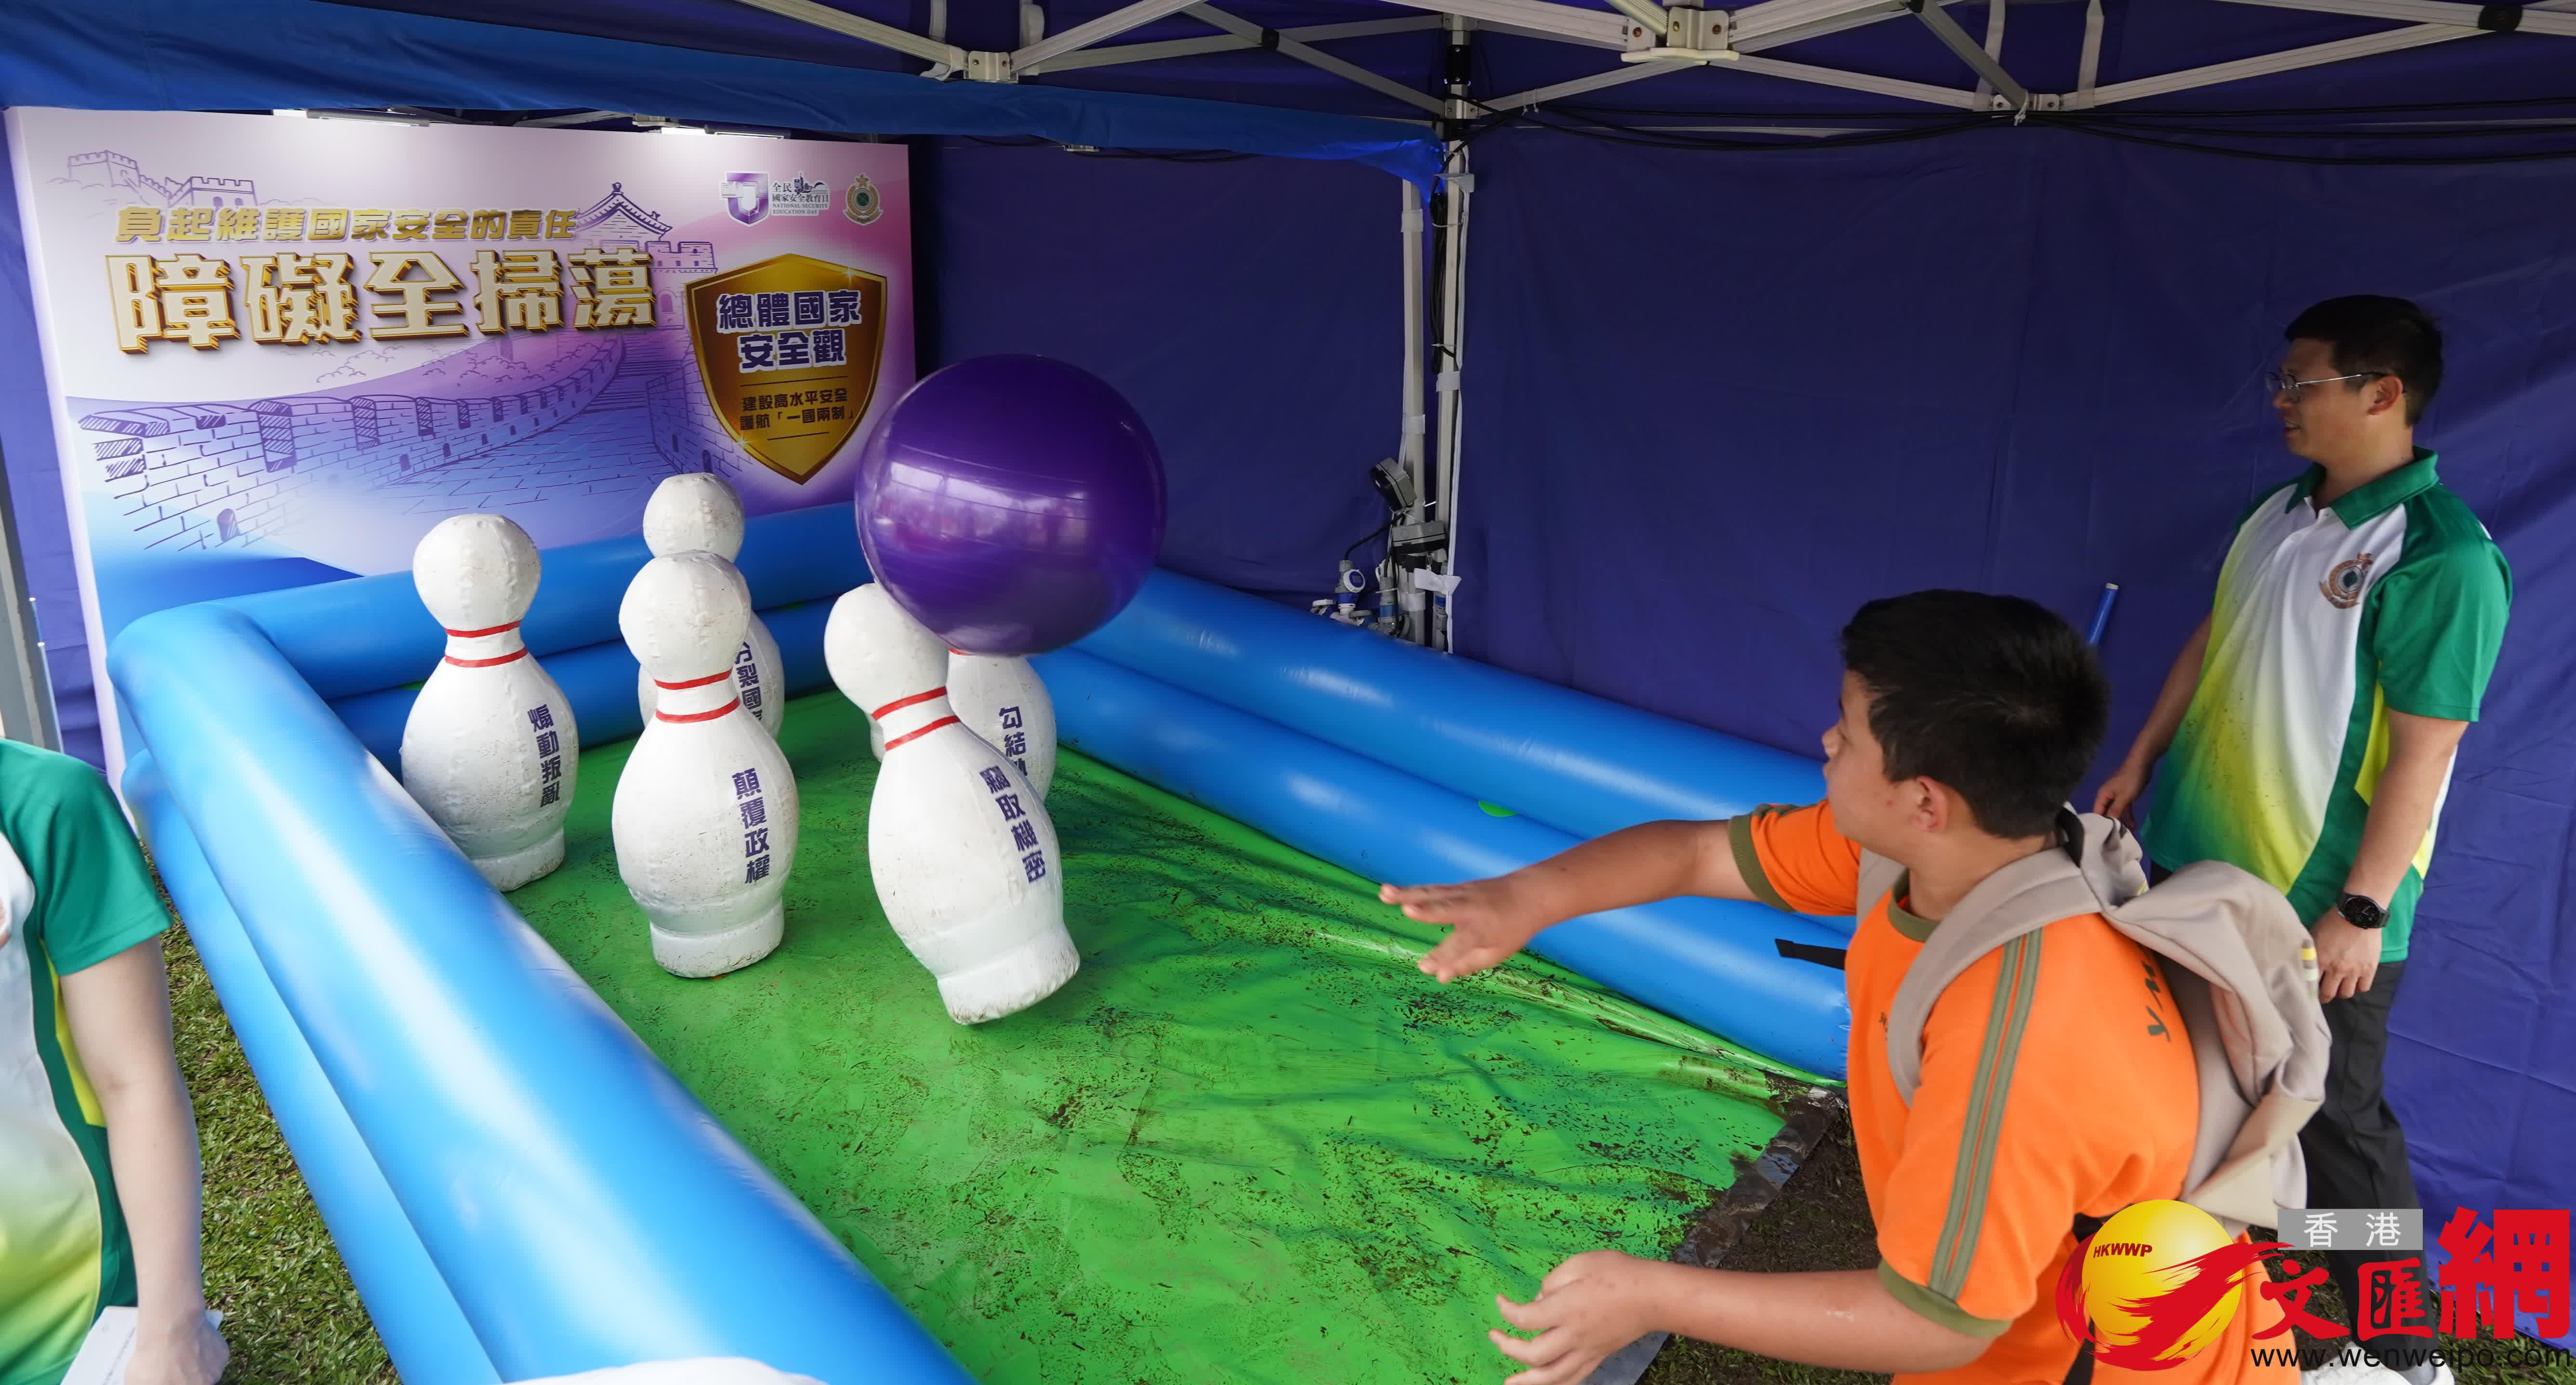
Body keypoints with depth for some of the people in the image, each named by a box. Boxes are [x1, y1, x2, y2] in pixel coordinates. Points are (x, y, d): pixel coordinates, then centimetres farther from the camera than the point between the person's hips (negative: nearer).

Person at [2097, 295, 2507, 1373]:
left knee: (2335, 1126, 6)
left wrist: (2363, 911, -19)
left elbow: (2423, 755, -20)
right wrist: (2140, 762, 16)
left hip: (2318, 907, -8)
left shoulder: (2440, 557, -20)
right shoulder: (2279, 514, 5)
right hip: (2201, 860, 8)